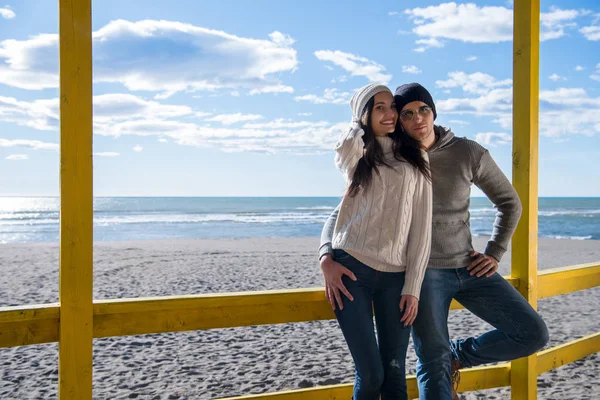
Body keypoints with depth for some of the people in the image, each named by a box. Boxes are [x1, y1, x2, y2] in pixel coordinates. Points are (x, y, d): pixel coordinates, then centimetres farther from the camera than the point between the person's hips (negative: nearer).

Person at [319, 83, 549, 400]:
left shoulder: (468, 153, -2)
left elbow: (509, 201, 11)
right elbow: (341, 214, -4)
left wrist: (494, 253, 2)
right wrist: (327, 258, -22)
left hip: (469, 268, 3)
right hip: (423, 271, -3)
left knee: (533, 334, -2)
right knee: (433, 364, -3)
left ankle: (457, 355, 17)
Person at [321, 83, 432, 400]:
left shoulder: (415, 159, 9)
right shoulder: (354, 154, 8)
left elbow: (421, 227, 5)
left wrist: (413, 287, 0)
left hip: (395, 276, 1)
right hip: (351, 269, -1)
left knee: (394, 373, 2)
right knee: (370, 374, -4)